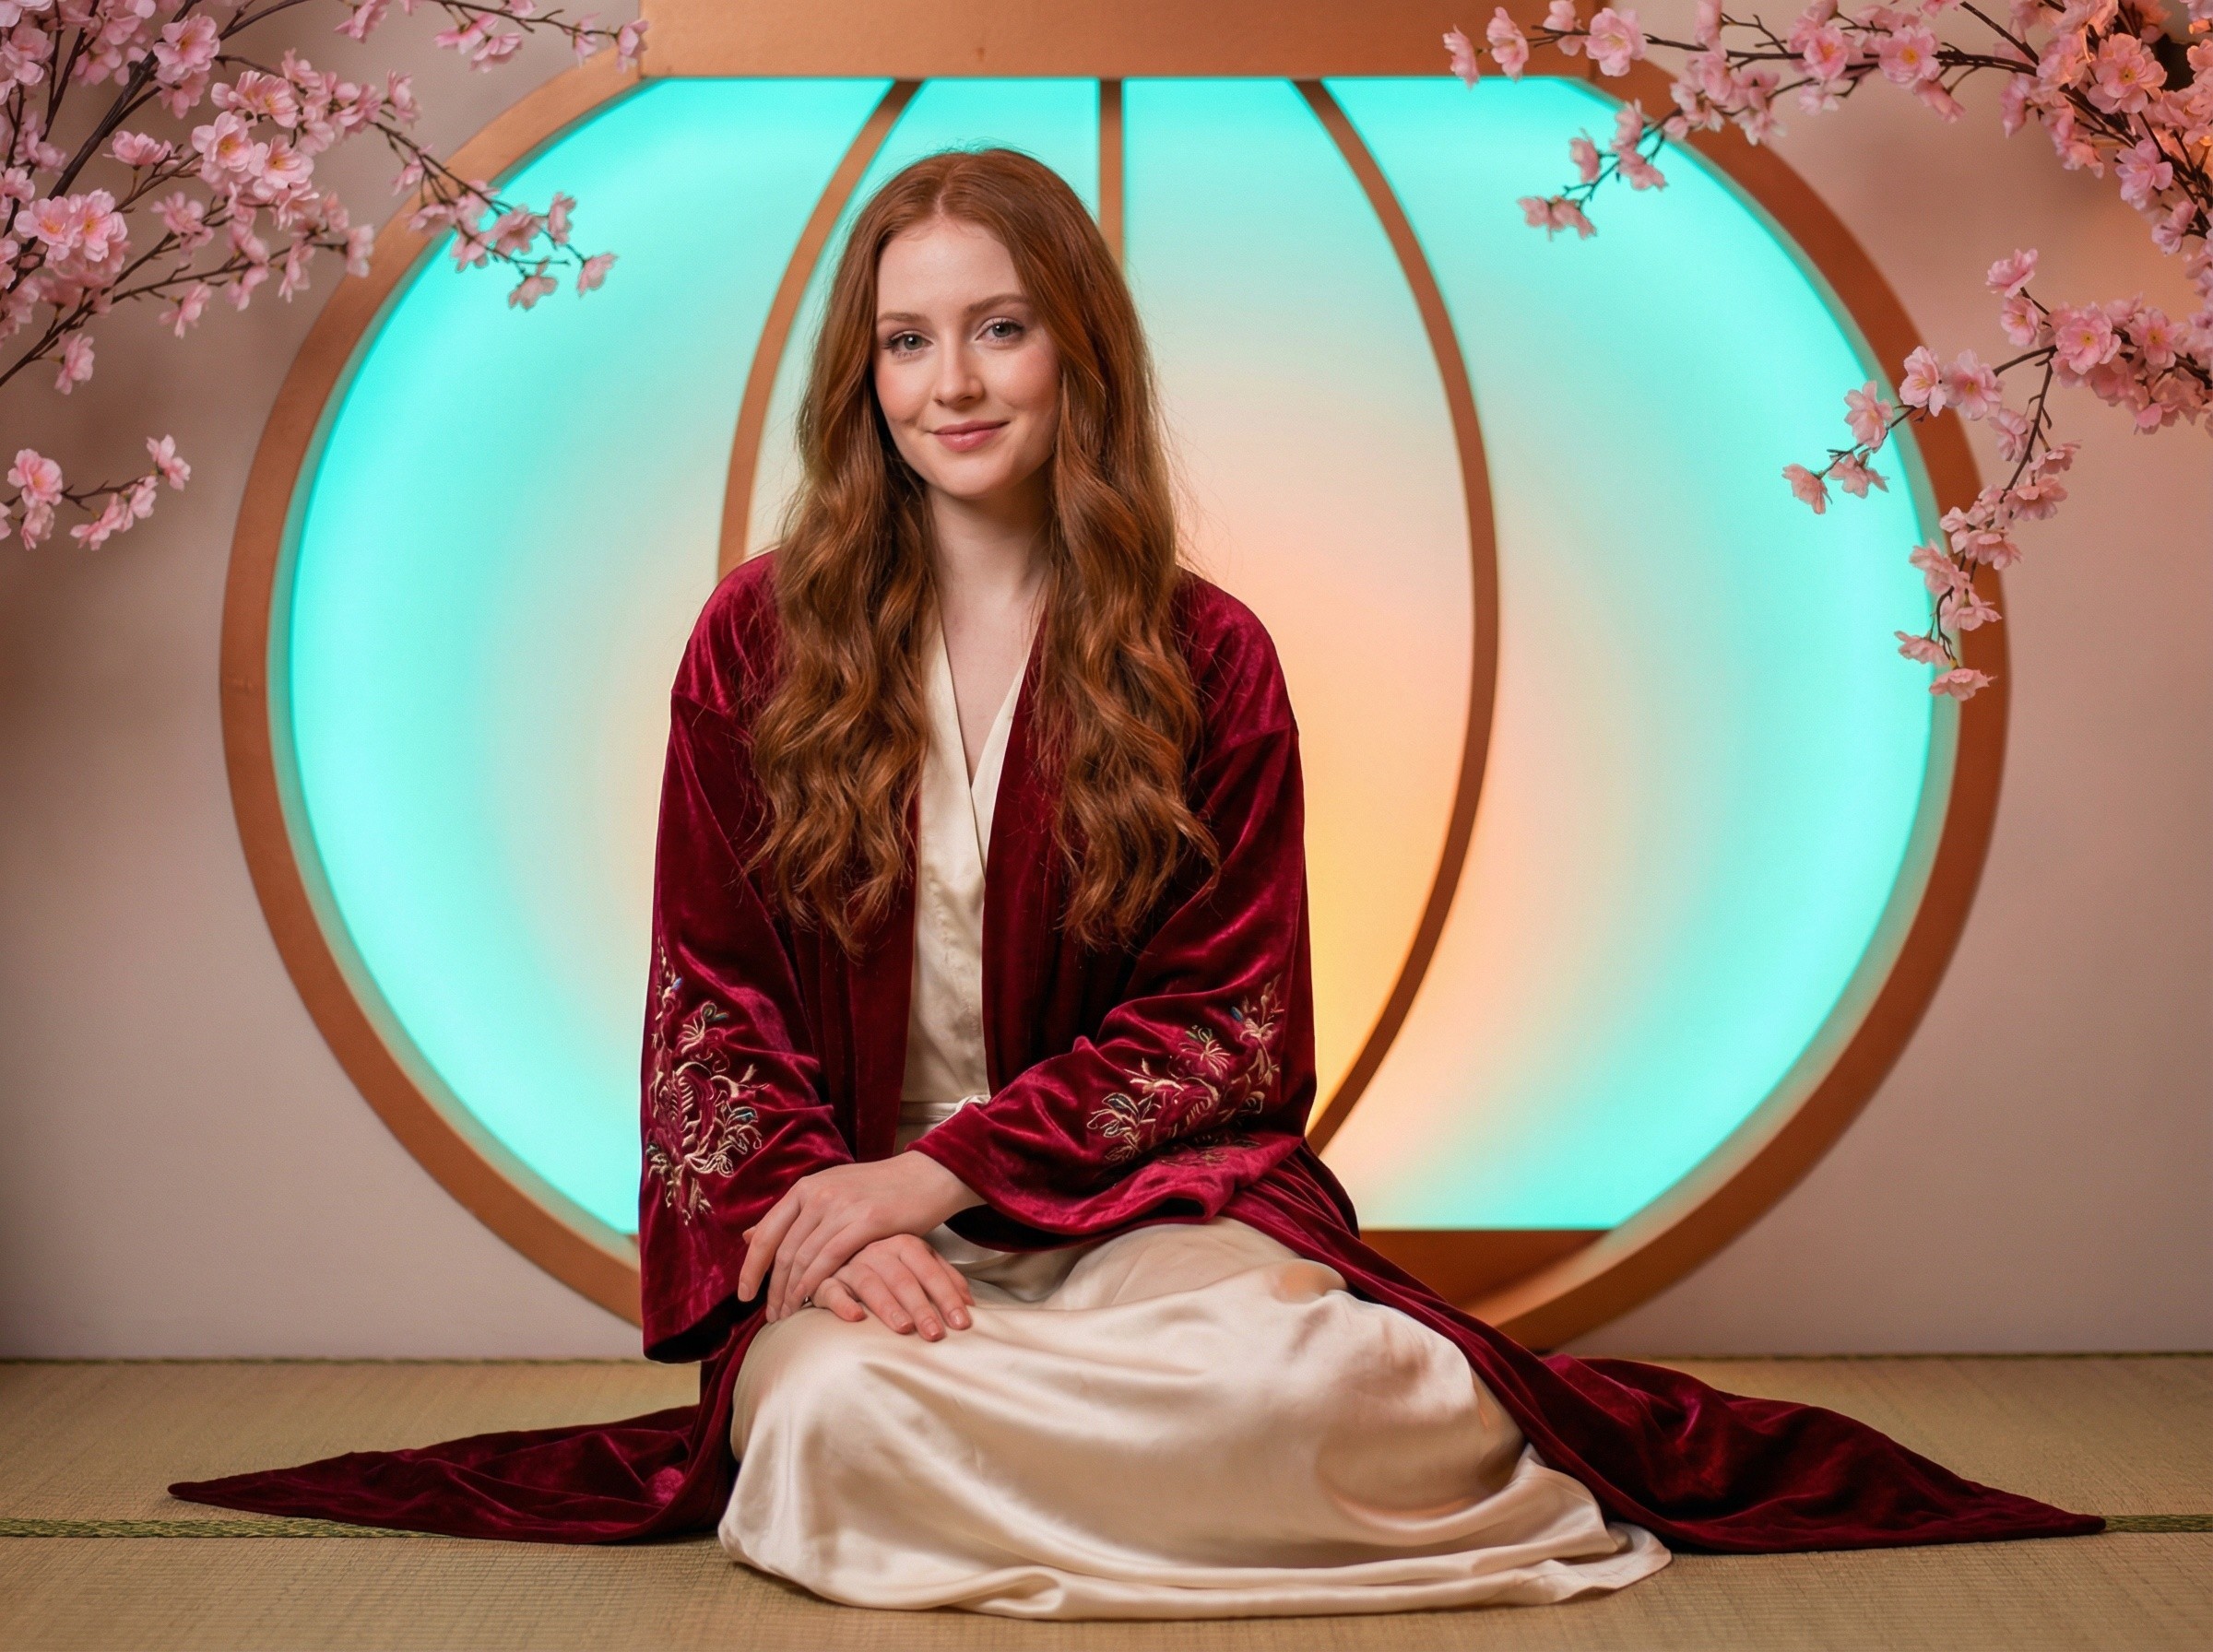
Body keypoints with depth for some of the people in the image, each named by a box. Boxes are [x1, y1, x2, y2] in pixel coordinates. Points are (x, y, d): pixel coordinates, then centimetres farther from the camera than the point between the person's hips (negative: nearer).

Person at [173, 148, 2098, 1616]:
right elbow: (710, 1000, 4)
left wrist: (943, 1170, -13)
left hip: (1134, 1185, -1)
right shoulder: (759, 640, 6)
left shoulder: (1205, 657, 4)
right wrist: (827, 1216, -15)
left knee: (1260, 1372, -35)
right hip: (845, 1209, 2)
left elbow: (1219, 1021, 0)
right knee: (842, 1415, -34)